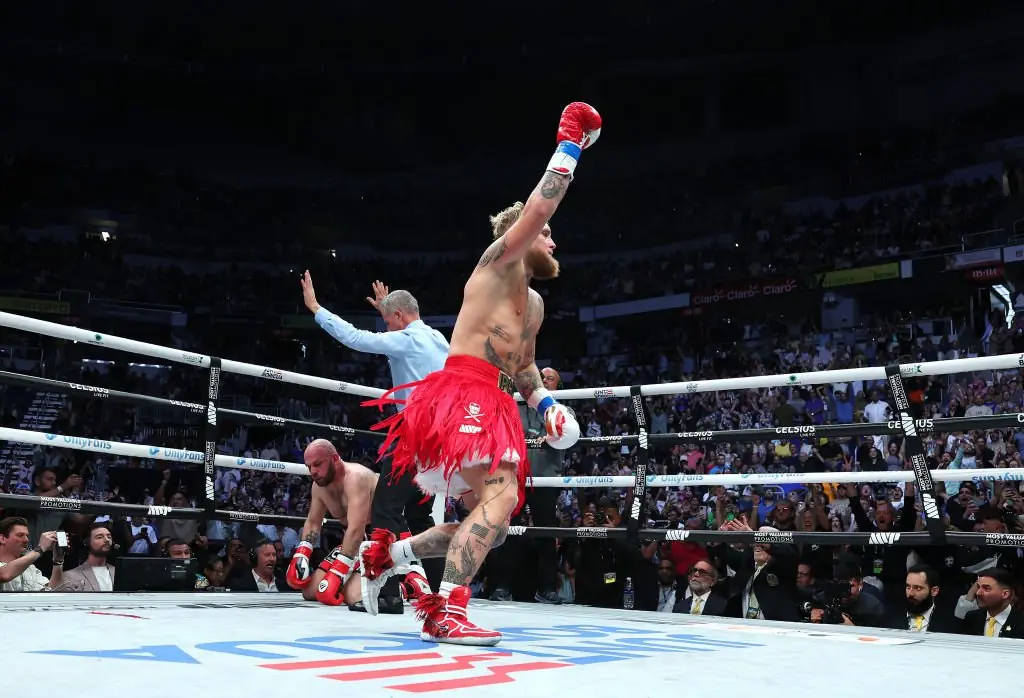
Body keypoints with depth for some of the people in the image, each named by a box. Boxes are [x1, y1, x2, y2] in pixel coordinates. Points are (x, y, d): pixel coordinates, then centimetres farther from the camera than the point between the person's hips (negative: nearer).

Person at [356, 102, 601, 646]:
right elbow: (536, 210, -15)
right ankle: (448, 614, -27)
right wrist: (569, 144, -8)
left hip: (492, 406, 10)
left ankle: (385, 552, 21)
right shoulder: (499, 260, 1)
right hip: (461, 395, -9)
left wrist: (544, 402, 16)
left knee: (490, 524, 10)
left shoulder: (534, 303, 26)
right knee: (501, 495, -27)